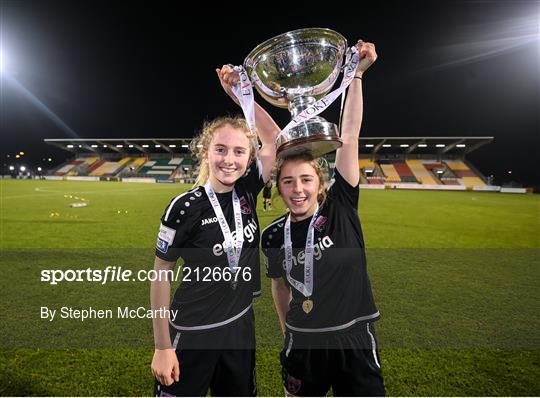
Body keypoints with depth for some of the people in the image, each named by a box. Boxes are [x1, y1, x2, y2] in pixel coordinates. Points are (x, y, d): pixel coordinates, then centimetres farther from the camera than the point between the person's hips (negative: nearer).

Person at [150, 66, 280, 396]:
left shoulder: (247, 191, -8)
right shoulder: (185, 207, -19)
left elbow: (275, 139, -3)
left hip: (241, 326, 5)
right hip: (192, 334, -4)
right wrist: (162, 347, -8)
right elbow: (161, 276, -11)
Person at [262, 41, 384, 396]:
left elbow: (349, 138, -18)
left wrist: (357, 74, -19)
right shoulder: (273, 237, -6)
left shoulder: (341, 207, -13)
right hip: (302, 343, 2)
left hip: (354, 340, -1)